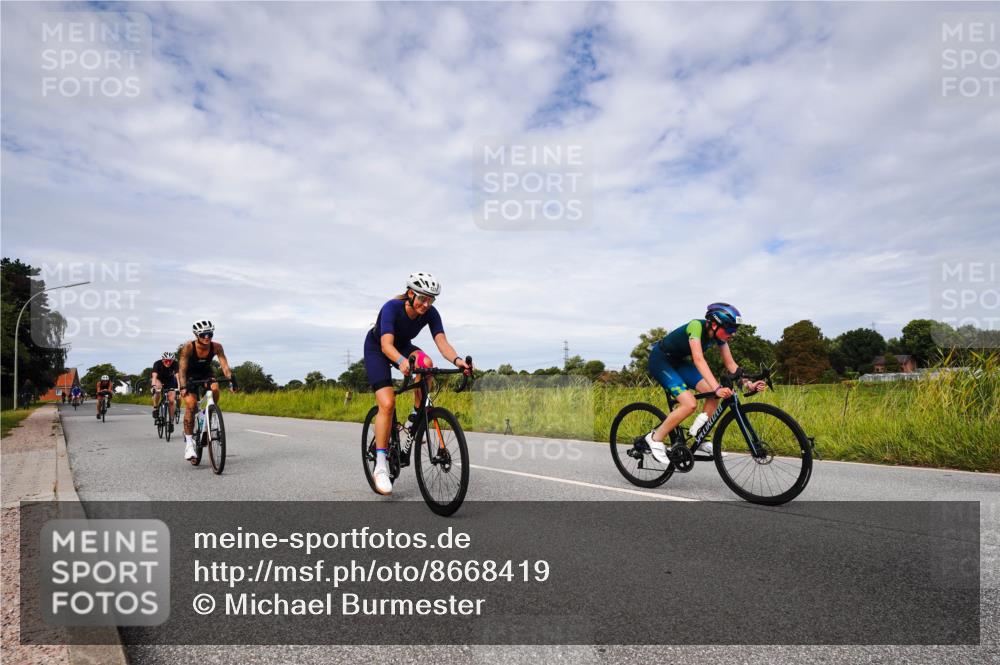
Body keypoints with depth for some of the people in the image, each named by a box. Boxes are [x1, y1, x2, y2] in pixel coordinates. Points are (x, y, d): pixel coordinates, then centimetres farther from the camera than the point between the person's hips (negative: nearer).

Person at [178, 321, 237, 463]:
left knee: (215, 389, -31)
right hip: (190, 376, -2)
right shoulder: (188, 347, -27)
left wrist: (231, 380, -41)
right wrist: (183, 386, -43)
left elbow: (225, 366, -26)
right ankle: (188, 443, -13)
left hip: (206, 373, 2)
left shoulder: (216, 347, -23)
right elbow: (182, 369, -30)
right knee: (190, 404, -19)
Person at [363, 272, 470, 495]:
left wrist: (457, 360, -53)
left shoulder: (430, 313, -21)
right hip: (376, 349, -4)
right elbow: (386, 344, -44)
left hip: (402, 346, 4)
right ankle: (380, 465, -12)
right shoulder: (392, 307, -33)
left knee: (426, 364, -31)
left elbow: (441, 342, -32)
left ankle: (416, 416, -11)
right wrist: (401, 361, -65)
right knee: (387, 404, -21)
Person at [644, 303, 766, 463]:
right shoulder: (696, 326, -31)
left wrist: (748, 384, -19)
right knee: (690, 404, -23)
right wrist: (717, 388, -50)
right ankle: (655, 438, -7)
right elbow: (699, 360, -41)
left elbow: (730, 364, -4)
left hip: (679, 362, 8)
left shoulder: (718, 335, -8)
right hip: (660, 360, -8)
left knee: (714, 394, -8)